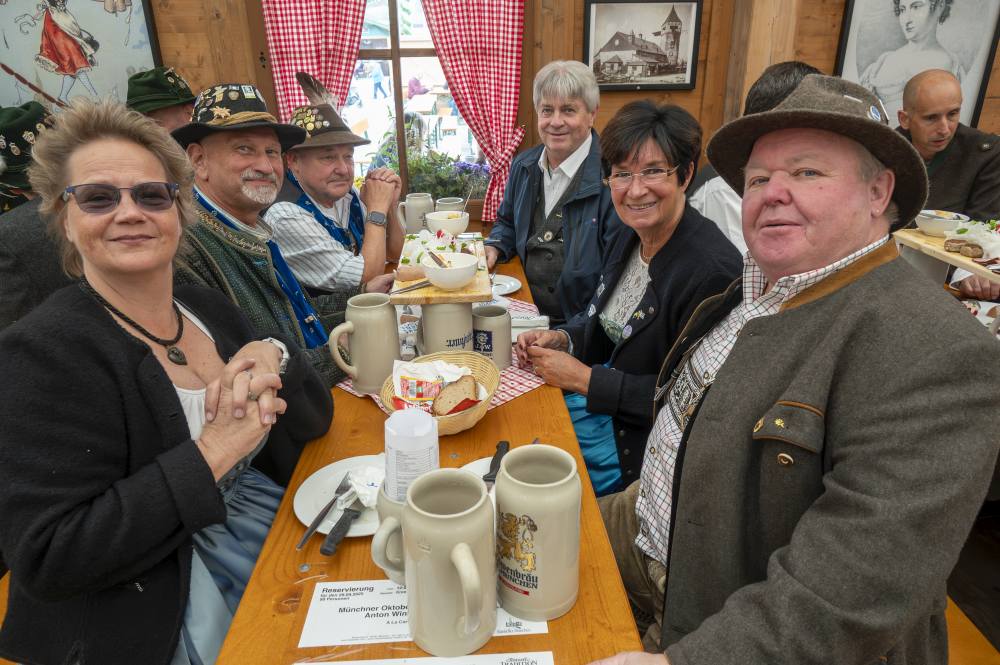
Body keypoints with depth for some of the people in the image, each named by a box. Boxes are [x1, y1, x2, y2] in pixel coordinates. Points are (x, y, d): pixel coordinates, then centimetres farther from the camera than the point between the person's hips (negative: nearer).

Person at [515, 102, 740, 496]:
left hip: (637, 441, -7)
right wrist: (562, 339, -5)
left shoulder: (712, 270, -25)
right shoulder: (630, 239, 1)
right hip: (594, 398, 8)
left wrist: (584, 379, -20)